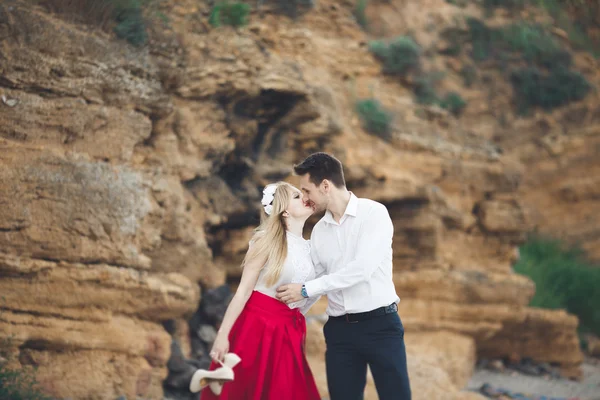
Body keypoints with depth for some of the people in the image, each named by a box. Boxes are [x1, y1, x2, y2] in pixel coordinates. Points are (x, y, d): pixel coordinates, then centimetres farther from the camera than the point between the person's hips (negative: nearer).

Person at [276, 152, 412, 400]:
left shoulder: (374, 213, -7)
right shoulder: (319, 230, 13)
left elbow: (362, 269, -17)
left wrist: (306, 290, -13)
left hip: (380, 323, -5)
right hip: (339, 329, 5)